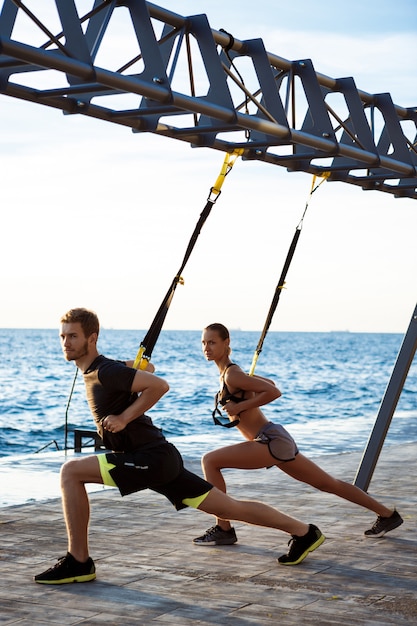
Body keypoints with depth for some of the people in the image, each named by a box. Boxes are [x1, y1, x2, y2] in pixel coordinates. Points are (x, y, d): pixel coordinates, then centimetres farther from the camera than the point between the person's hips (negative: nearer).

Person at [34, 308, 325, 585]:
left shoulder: (105, 372, -15)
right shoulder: (95, 370, 14)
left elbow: (160, 385, -22)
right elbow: (147, 368, 30)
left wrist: (124, 418, -18)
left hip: (150, 458, -10)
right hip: (161, 459, 10)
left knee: (71, 471, -15)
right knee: (230, 507, 14)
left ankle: (78, 562, -11)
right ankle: (303, 531, 22)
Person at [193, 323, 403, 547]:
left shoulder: (231, 375, -13)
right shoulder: (229, 372, 15)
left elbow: (274, 392, -22)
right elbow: (270, 384, 29)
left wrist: (240, 407, -17)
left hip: (272, 441, -10)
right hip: (277, 442, 10)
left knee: (210, 461, -12)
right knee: (329, 484, 18)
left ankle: (223, 529, -7)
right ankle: (387, 514, 28)